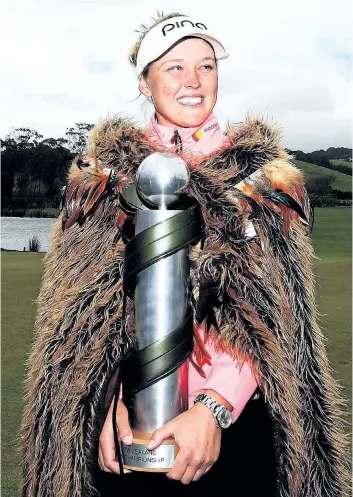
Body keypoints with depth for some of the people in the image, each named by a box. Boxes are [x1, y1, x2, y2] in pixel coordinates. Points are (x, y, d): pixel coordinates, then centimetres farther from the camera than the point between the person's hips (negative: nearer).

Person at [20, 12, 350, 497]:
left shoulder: (260, 173, 1)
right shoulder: (105, 170, 3)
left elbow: (267, 313, -6)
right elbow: (83, 305, 1)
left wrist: (214, 408, -18)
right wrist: (109, 401, -12)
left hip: (234, 416, 0)